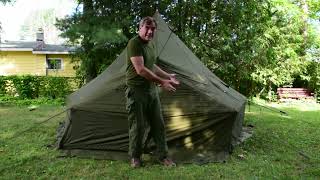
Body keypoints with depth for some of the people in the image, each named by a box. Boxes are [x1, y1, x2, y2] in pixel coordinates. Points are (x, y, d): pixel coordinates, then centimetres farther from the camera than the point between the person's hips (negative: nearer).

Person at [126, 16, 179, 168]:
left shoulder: (152, 44, 12)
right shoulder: (134, 43, -14)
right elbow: (140, 70, -23)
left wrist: (168, 76, 22)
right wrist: (162, 82, -18)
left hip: (152, 89, 8)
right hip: (136, 91, -7)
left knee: (158, 124, 10)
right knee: (138, 126, 4)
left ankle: (163, 156, 25)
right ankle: (135, 157, 26)